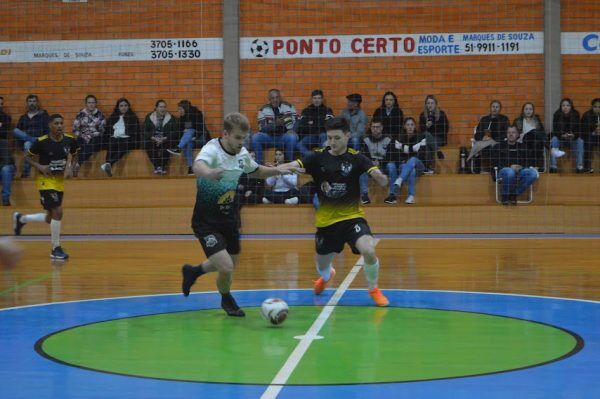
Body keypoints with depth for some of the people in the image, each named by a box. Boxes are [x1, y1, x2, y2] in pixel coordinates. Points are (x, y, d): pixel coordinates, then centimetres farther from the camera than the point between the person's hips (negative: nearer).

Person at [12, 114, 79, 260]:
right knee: (57, 212, -18)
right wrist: (40, 166, -19)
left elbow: (73, 156, 14)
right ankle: (56, 249, -4)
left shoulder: (70, 141, -6)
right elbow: (27, 157, -3)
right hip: (46, 180, -6)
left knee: (50, 218, 14)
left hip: (60, 181, 6)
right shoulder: (41, 142, -17)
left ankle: (20, 219, 41)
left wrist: (70, 168, -4)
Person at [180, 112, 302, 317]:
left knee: (231, 262, 20)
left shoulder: (242, 154, -1)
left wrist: (277, 169, 3)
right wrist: (208, 173, -70)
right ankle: (226, 300, 18)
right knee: (226, 268, -16)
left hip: (230, 217, 7)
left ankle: (193, 271, 50)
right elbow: (198, 165, -47)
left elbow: (256, 171, 21)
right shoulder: (212, 150, -23)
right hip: (207, 221, -7)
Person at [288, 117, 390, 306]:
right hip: (326, 220, 2)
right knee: (322, 267, 16)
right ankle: (326, 276, 58)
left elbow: (381, 180, -18)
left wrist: (379, 176, -42)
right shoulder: (318, 157, -5)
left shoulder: (356, 158, -8)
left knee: (368, 250, -27)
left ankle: (374, 290, 3)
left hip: (352, 216, -2)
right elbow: (295, 165, -21)